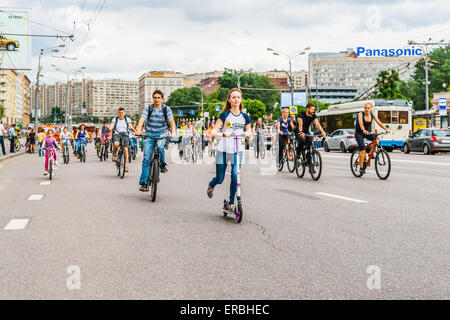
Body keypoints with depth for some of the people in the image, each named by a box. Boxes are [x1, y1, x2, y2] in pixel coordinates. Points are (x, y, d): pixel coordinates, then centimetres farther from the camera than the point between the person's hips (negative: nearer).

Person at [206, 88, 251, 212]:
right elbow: (214, 131, -9)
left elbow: (248, 131, 13)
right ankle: (211, 185, 41)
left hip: (237, 151, 2)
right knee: (220, 179, 4)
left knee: (235, 176, -13)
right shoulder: (225, 115, -4)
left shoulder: (245, 117, 6)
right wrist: (223, 133, -30)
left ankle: (231, 202, 3)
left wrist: (248, 134, -11)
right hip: (223, 150, -2)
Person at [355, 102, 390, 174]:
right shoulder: (361, 114, -18)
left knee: (375, 138, -26)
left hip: (367, 132, 4)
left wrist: (386, 129, -29)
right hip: (359, 133, -4)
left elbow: (379, 122, -14)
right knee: (362, 148, -20)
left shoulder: (372, 115, -6)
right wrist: (364, 130, -54)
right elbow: (361, 123, -34)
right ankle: (361, 167, -16)